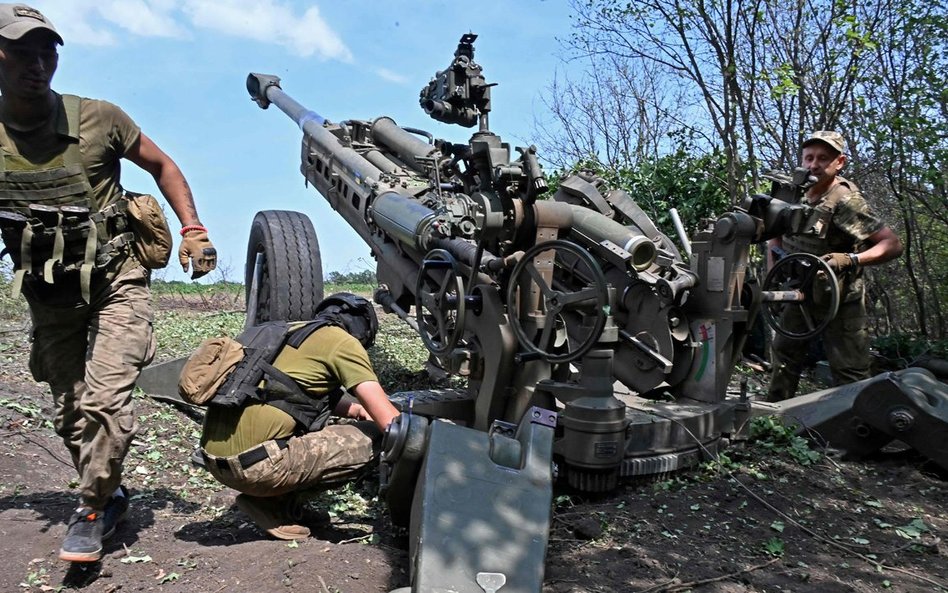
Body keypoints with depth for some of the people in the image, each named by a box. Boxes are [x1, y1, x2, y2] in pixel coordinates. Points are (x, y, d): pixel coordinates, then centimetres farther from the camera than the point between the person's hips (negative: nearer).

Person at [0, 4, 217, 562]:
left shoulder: (97, 119, -11)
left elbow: (162, 166, 2)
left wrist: (193, 231, -6)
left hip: (116, 283, -3)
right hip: (49, 295, 4)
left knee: (104, 401, -13)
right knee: (71, 414, 12)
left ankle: (92, 511, 8)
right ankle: (111, 496, 33)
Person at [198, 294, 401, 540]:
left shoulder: (291, 331, 21)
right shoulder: (343, 341, -1)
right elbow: (388, 419, -6)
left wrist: (358, 409, 31)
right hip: (251, 462, -9)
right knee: (372, 440, -3)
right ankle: (276, 504, 2)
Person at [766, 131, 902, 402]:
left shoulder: (845, 201, -23)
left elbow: (893, 244, -25)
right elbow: (776, 236, 13)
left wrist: (851, 259, -39)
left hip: (839, 299, -7)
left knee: (849, 372, -6)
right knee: (785, 350, 18)